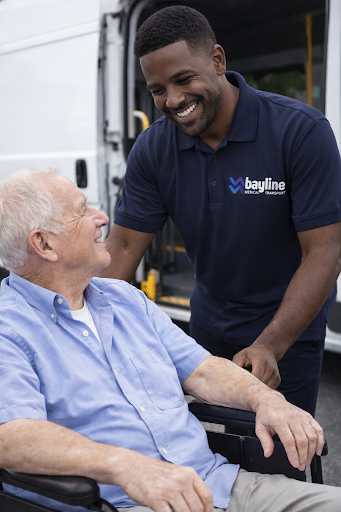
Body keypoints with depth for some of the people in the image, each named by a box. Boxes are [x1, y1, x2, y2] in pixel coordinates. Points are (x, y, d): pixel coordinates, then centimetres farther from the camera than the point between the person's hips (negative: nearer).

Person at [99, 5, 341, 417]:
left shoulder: (302, 131, -22)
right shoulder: (152, 149, -10)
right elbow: (123, 248, -8)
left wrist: (268, 347, -31)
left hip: (290, 324, -3)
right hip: (209, 318, 4)